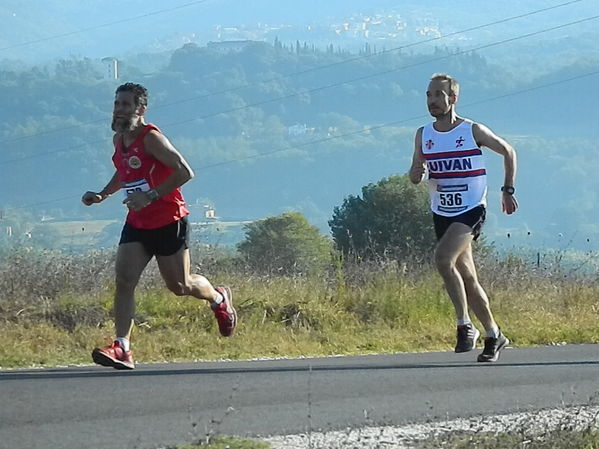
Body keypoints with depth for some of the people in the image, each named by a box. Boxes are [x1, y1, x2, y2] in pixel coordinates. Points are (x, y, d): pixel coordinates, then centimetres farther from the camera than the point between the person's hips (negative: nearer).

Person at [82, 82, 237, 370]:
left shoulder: (151, 138, -18)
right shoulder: (118, 140, 7)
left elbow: (185, 172, -24)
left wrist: (151, 196, -30)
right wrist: (103, 195, 11)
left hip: (169, 223, -7)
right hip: (137, 224, 7)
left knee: (179, 286, 5)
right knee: (124, 281, -12)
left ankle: (220, 300, 39)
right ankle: (122, 349, -18)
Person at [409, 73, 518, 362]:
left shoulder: (473, 131, -7)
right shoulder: (423, 136, 5)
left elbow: (508, 152, 7)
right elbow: (414, 178, 12)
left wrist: (508, 191, 4)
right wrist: (417, 171, -12)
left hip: (471, 210, -6)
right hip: (441, 214, 6)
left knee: (443, 258, -27)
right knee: (466, 277, 9)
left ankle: (465, 325, -18)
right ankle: (493, 336, 21)